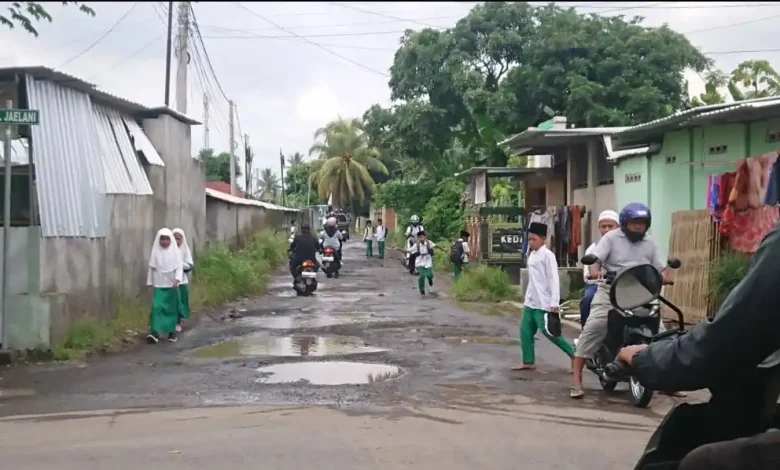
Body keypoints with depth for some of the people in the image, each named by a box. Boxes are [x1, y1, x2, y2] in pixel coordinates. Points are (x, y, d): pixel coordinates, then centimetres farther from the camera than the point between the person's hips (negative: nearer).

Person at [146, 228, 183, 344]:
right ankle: (155, 332, -16)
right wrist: (150, 283, 7)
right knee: (156, 307, -12)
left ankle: (172, 332, 17)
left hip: (171, 285, 0)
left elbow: (179, 267, -8)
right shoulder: (156, 252, 0)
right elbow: (151, 268, 7)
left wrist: (177, 279, -25)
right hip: (158, 285, 0)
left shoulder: (175, 251, -3)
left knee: (172, 308, 6)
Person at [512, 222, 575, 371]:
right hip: (531, 302, 8)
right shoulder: (532, 255, 13)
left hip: (544, 302, -8)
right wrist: (527, 297, 18)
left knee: (548, 331, -7)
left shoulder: (547, 255, -11)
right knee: (525, 331, 7)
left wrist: (554, 302, -22)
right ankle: (528, 362, 15)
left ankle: (574, 354, 5)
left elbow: (554, 279, -16)